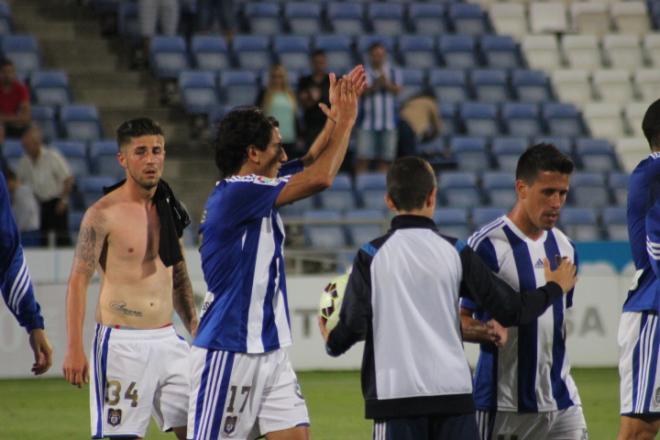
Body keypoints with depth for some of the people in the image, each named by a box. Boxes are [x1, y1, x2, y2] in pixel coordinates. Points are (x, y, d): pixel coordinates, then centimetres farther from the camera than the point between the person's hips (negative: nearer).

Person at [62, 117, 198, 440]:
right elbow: (78, 280, -9)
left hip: (166, 340, 6)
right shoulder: (102, 214, -8)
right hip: (121, 343, -6)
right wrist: (74, 349, -16)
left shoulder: (167, 208, 12)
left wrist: (194, 327, 20)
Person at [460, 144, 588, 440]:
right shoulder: (485, 245, -11)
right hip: (504, 403, -6)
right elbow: (458, 319, -11)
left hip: (561, 401, 6)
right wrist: (487, 331, -29)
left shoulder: (564, 248, 12)